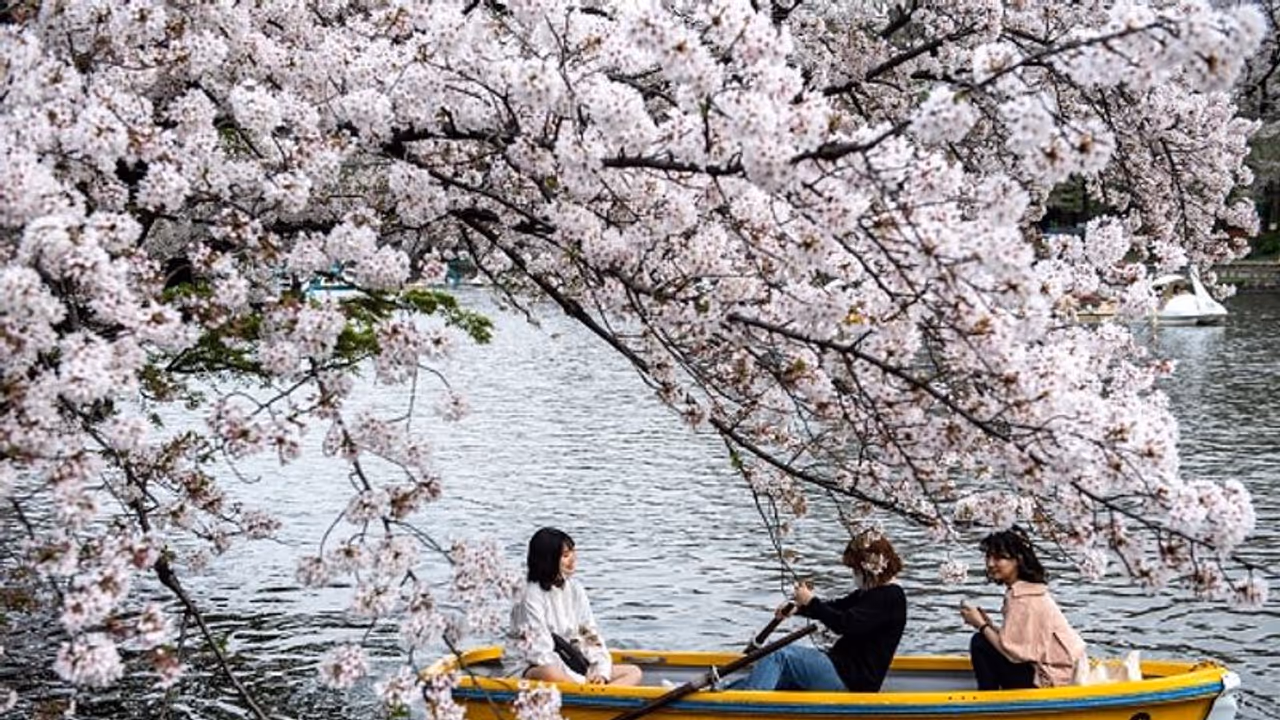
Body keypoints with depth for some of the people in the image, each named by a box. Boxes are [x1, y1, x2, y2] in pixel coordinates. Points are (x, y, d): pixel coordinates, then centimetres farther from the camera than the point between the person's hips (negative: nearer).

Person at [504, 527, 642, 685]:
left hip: (568, 665, 7)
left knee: (633, 672, -8)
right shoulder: (531, 597, -12)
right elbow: (540, 651, -18)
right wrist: (580, 680, -22)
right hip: (530, 668, -7)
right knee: (552, 674, -43)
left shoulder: (574, 590, 9)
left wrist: (601, 671, -10)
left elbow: (591, 636, 8)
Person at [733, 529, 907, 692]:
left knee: (779, 655, -19)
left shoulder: (890, 597, -16)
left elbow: (845, 624, -25)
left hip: (853, 682, -10)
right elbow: (837, 608, 21)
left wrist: (811, 602, -15)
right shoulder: (872, 592, 17)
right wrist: (799, 606, 4)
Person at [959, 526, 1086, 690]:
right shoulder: (1029, 590, 9)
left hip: (1050, 680, -10)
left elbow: (1012, 650, -22)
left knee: (979, 644, -11)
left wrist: (981, 625, -9)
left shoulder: (1022, 598, -19)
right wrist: (989, 625, 1)